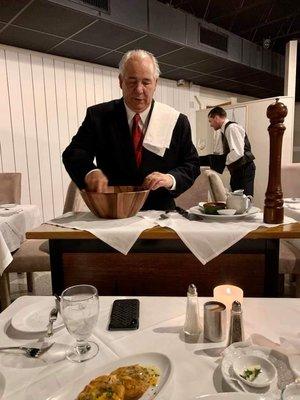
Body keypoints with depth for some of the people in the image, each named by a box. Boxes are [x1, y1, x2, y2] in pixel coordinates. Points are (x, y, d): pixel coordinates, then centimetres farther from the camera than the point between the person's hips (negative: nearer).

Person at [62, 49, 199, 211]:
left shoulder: (177, 122, 3)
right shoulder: (98, 115, 2)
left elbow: (192, 164, 5)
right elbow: (73, 152, 0)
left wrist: (171, 179, -16)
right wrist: (90, 171, -22)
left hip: (159, 215, 1)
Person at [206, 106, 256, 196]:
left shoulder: (232, 128, -17)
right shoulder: (224, 131, 12)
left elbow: (237, 153, -27)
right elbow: (218, 154, 15)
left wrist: (223, 162, -13)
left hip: (244, 169, -10)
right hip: (236, 171, 10)